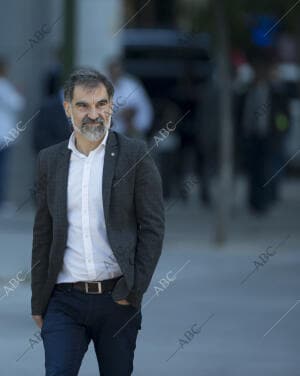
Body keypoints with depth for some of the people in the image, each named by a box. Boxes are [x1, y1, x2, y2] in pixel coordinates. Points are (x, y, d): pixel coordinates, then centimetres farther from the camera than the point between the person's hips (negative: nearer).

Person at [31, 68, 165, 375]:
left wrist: (132, 291, -10)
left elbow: (153, 228, -3)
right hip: (65, 300, 2)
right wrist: (38, 302, 11)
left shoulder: (135, 155, -1)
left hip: (117, 299, -2)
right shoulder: (49, 160, 9)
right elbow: (43, 234, 13)